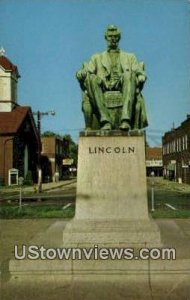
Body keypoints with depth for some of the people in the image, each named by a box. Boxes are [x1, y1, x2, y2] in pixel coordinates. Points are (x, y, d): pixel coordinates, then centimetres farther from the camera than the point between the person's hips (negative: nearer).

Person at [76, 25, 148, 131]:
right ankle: (105, 121, -45)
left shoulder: (130, 57, 31)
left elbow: (140, 73, 16)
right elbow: (87, 71, 14)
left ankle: (126, 119, -48)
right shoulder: (97, 58, 31)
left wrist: (141, 77, -9)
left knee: (129, 75, -32)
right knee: (91, 78, -31)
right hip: (103, 91, 0)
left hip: (123, 90, 0)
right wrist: (81, 74, -11)